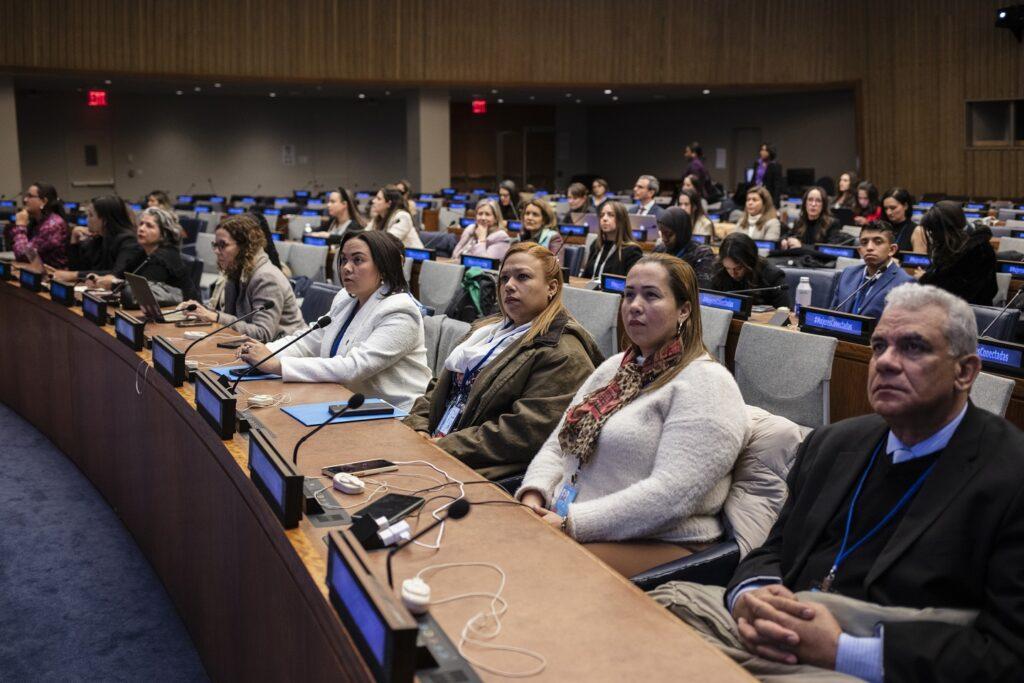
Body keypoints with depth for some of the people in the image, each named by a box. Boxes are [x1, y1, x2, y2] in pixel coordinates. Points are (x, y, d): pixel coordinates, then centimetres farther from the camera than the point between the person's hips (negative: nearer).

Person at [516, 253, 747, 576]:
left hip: (654, 545, -7)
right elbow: (557, 444, 17)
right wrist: (534, 494, -5)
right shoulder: (615, 367, 18)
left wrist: (572, 522, -21)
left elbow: (671, 494, -21)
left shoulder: (706, 383, -9)